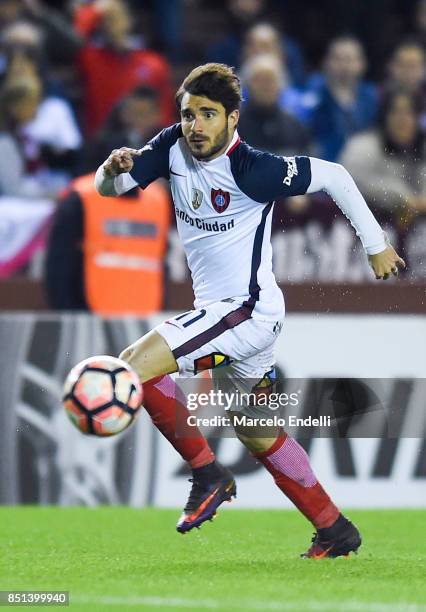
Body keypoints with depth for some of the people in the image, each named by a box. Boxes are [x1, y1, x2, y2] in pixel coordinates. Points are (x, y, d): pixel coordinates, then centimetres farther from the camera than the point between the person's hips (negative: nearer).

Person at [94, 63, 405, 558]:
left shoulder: (252, 169, -22)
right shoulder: (174, 147, -2)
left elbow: (333, 177, -13)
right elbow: (109, 189, 1)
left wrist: (376, 246, -5)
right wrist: (113, 169, -24)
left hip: (247, 309, -9)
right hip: (219, 312, 9)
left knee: (133, 367, -21)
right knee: (257, 434, 20)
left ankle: (208, 475, -8)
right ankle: (336, 532, 31)